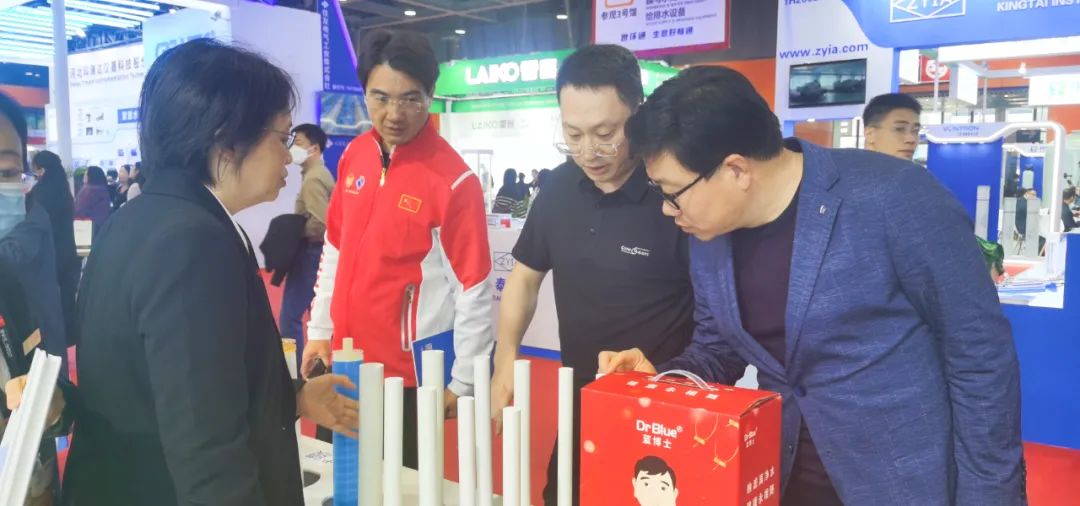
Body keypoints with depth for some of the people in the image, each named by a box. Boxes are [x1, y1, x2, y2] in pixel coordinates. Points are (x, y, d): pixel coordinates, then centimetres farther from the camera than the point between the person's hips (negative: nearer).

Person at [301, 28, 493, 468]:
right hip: (347, 359, 6)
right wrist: (320, 330, 13)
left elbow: (474, 289, -14)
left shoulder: (453, 181, -17)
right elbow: (334, 249, 11)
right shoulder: (354, 156, 1)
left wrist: (462, 382, -11)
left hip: (414, 371, -5)